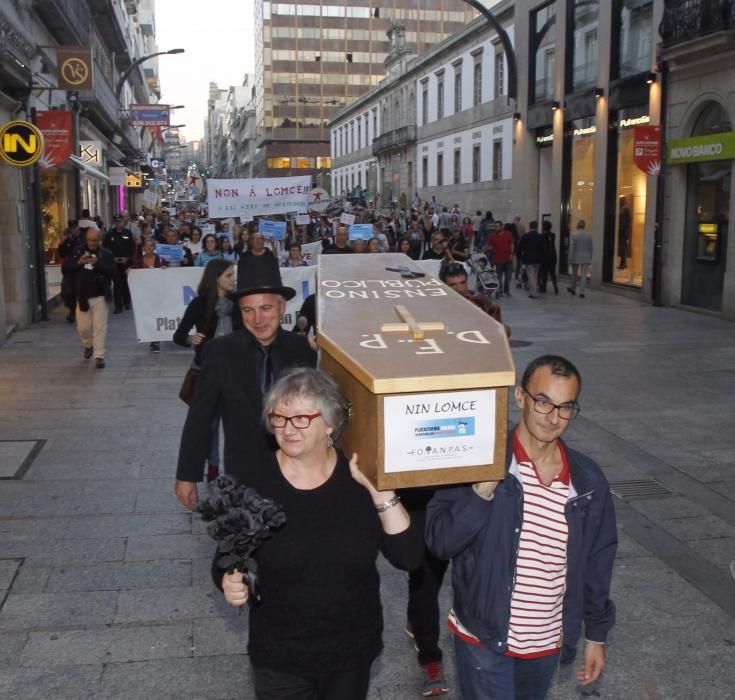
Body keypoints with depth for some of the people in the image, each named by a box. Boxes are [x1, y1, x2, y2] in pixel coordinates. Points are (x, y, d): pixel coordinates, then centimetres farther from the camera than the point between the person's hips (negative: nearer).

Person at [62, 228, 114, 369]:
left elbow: (112, 271, -13)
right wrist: (78, 263, -16)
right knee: (83, 327, 7)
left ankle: (99, 356, 2)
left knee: (100, 327, -3)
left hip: (99, 296, -2)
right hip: (82, 296, 2)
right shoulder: (78, 252, 5)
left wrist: (97, 263, -26)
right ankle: (88, 345, 37)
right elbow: (65, 269, 0)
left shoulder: (106, 254, 0)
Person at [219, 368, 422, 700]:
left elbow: (407, 556, -15)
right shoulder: (256, 479, -13)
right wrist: (230, 583, -25)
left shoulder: (359, 474, -12)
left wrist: (379, 490, -23)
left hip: (353, 651, 1)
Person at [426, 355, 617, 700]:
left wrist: (596, 635, 11)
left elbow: (598, 561, 6)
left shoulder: (588, 481, -4)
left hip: (547, 644, 4)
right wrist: (481, 492, -31)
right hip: (484, 639, -4)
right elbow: (440, 542, -17)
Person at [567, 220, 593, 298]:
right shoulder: (589, 235, 1)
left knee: (574, 274, 16)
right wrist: (590, 259, 16)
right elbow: (590, 248, 7)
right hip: (585, 258, 1)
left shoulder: (574, 235, -10)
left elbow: (572, 247, -11)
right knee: (584, 275, 0)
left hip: (576, 258, -1)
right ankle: (581, 292, -8)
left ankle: (573, 289, 31)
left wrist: (570, 259, -6)